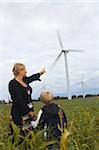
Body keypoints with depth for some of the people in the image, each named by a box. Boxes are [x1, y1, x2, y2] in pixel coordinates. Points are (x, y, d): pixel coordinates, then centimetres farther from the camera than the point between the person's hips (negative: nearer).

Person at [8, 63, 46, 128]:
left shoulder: (24, 81, 8)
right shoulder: (13, 84, -15)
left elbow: (31, 78, 31)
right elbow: (19, 100, -19)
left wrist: (40, 73, 47)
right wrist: (28, 112, -16)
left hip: (29, 111, 8)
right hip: (20, 114, -8)